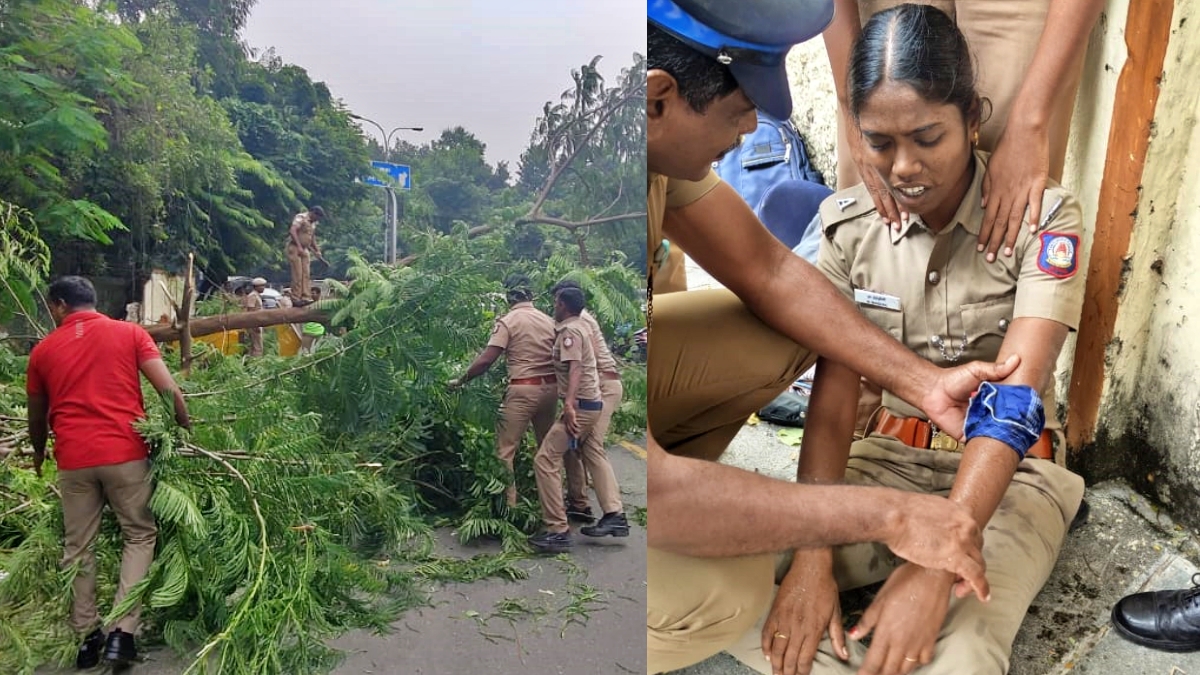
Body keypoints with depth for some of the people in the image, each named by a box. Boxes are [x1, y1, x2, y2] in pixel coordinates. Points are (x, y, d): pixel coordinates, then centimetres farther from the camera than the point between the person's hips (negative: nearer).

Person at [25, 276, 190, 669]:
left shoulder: (43, 350, 10)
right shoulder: (130, 333, 3)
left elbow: (37, 417, 21)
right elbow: (169, 390, -6)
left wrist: (39, 456, 39)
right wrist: (186, 428, 8)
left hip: (73, 459, 2)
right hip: (125, 453, -2)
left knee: (78, 547, 14)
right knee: (140, 536, 10)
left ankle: (87, 636, 19)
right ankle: (122, 632, 0)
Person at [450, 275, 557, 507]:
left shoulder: (508, 321, -6)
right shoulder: (548, 320, 9)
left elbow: (486, 360, -12)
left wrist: (461, 380, -1)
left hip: (523, 390, -6)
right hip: (550, 387, 6)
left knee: (505, 449, 2)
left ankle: (508, 504, 2)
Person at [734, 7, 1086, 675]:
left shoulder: (1043, 217, -12)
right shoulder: (849, 220, -4)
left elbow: (1016, 395, -22)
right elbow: (835, 387, -10)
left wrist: (935, 566, -34)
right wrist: (811, 554, -23)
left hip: (1011, 467, -2)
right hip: (888, 454, 3)